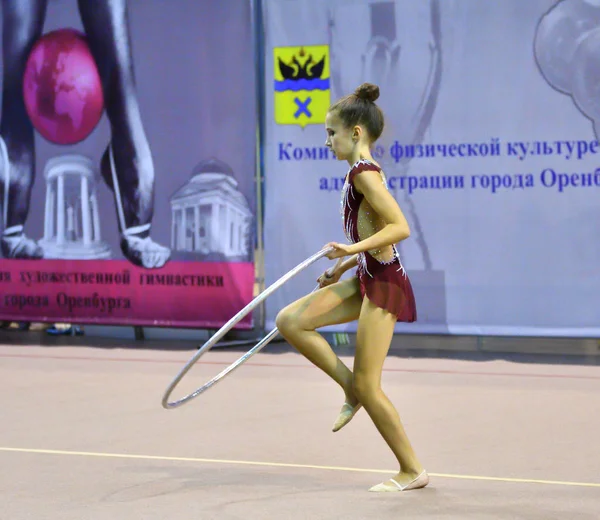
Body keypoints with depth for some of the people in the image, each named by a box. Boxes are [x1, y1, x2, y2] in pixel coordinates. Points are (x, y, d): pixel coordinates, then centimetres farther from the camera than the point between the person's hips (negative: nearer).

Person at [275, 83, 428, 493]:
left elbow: (400, 228, -24)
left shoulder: (364, 173, -16)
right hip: (366, 279, 10)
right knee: (290, 321, 2)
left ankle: (413, 470, 8)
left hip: (384, 282, -10)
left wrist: (354, 248, -31)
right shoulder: (363, 172, 13)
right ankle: (352, 390, 9)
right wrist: (343, 268, 24)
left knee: (368, 385, -5)